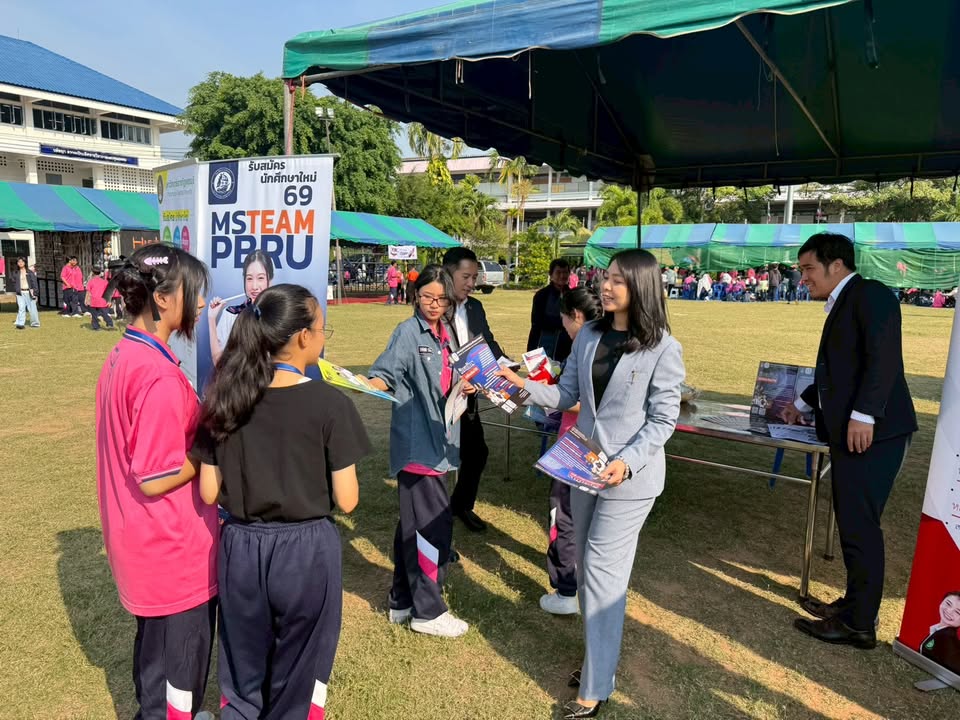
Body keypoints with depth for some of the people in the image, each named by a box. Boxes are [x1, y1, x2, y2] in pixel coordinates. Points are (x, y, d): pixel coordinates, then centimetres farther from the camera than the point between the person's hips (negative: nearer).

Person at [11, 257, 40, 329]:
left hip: (29, 292, -2)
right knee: (21, 308, -9)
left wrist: (35, 293, -7)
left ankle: (35, 323, 17)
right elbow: (14, 282, 17)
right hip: (20, 293, 2)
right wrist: (15, 291, 9)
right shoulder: (16, 273, 9)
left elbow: (34, 282, -1)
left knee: (32, 308, 3)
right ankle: (20, 323, -11)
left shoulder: (30, 272, 1)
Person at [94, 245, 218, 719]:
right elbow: (155, 479, -25)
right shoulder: (161, 376, -27)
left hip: (144, 542, 9)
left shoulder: (121, 358, 3)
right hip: (172, 548, -9)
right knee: (181, 658, 11)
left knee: (155, 643, 28)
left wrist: (200, 428, 6)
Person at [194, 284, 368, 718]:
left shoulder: (226, 400, -5)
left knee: (241, 682, 25)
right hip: (306, 551, -3)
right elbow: (346, 501, -14)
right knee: (297, 685, 19)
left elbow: (209, 493, -2)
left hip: (241, 548, 4)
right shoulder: (330, 404, -17)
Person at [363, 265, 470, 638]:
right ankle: (428, 610, 11)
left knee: (414, 522, 16)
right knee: (434, 523, -5)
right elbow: (386, 373, -23)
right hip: (416, 440, -8)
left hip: (434, 437, 8)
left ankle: (403, 601, 29)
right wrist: (367, 384, -42)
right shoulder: (409, 331, -11)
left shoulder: (445, 332, 11)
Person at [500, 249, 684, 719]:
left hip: (630, 476, -6)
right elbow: (566, 394, 5)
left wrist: (627, 462, -25)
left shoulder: (663, 349, -14)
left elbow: (663, 419, -12)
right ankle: (600, 657, 39)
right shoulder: (588, 335, 3)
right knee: (587, 567, 18)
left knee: (602, 573, -2)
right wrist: (523, 385, -11)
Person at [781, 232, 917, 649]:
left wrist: (863, 414, -26)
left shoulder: (871, 294, -8)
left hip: (871, 432, -10)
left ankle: (859, 624, 9)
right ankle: (854, 604, 28)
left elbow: (884, 358, -20)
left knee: (860, 527, -2)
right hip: (850, 432, 10)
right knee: (852, 525, 15)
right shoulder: (842, 305, 21)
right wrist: (803, 404, 38)